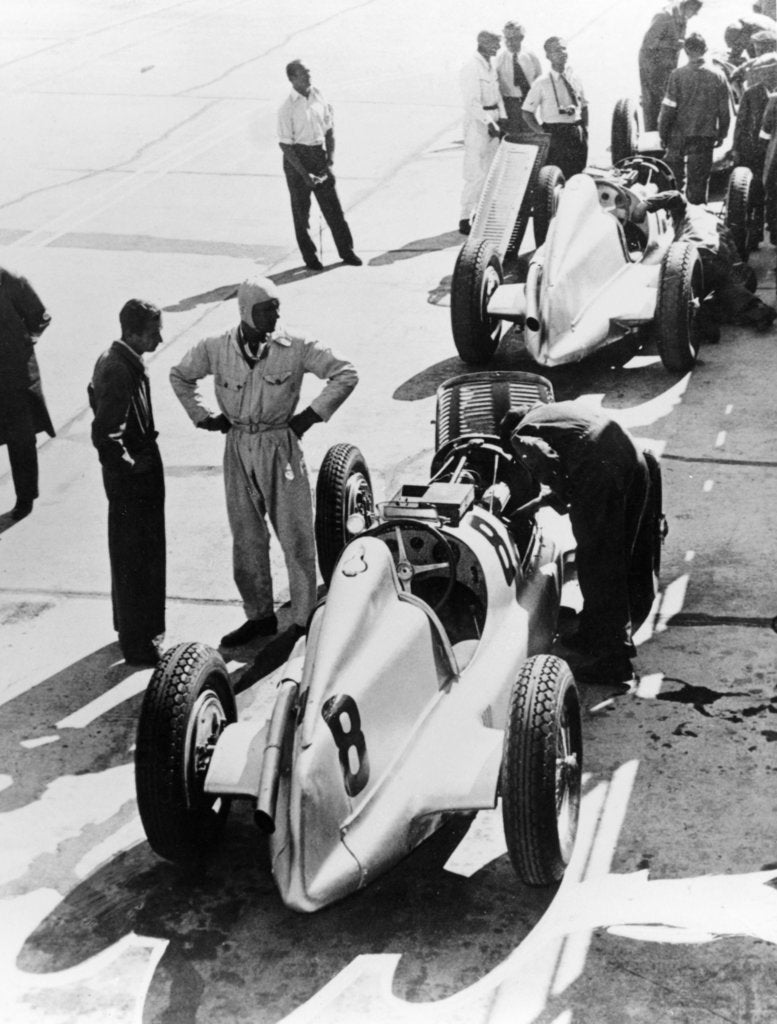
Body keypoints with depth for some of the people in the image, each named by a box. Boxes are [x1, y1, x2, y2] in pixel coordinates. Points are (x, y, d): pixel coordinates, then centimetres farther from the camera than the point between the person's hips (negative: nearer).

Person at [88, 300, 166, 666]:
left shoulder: (112, 360, 5)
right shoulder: (119, 371, -26)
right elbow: (105, 435, -31)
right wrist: (127, 467, -17)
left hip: (140, 474, 10)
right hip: (132, 482, -10)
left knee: (139, 554, 22)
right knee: (133, 559, 2)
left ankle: (133, 626, 38)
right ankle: (138, 644, 13)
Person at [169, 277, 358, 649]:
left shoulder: (295, 348, -10)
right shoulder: (215, 349, -3)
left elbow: (345, 374, -5)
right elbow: (179, 376, 14)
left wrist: (312, 414, -8)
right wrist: (203, 417, 7)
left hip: (280, 446, -3)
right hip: (238, 450, 3)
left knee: (295, 535, 1)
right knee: (246, 538, 11)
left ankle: (304, 619, 11)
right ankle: (259, 615, 26)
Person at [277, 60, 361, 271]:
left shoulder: (318, 97, 1)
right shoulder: (287, 108, -14)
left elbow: (329, 130, 10)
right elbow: (284, 144, -13)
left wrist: (330, 158, -2)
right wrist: (304, 173, -17)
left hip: (319, 154, 4)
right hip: (297, 158, -4)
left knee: (333, 206, 8)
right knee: (301, 210, 7)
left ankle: (346, 250, 19)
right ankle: (309, 256, 20)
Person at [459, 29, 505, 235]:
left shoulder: (491, 67, 12)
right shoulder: (471, 68, -16)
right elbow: (472, 102, -21)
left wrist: (501, 118, 9)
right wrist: (489, 122, -25)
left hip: (492, 120, 9)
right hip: (477, 123, -9)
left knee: (490, 172, 13)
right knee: (476, 174, -8)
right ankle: (464, 219, -2)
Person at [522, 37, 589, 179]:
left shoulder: (574, 79, 9)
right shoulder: (541, 83, -5)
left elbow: (584, 107, 19)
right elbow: (527, 113, -4)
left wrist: (585, 129, 7)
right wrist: (543, 134, -10)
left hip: (577, 134, 5)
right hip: (554, 134, -5)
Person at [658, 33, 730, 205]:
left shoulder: (678, 75, -11)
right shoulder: (718, 76, -4)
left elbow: (668, 108, -9)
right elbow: (724, 111, 2)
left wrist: (663, 133, 1)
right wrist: (722, 134, 14)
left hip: (679, 134, -1)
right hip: (706, 136, 1)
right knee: (699, 178, 8)